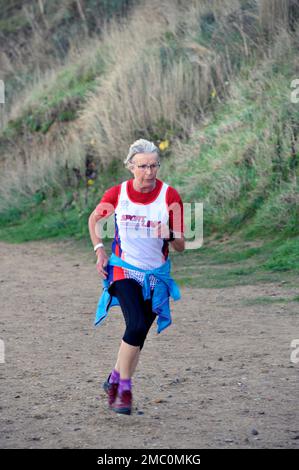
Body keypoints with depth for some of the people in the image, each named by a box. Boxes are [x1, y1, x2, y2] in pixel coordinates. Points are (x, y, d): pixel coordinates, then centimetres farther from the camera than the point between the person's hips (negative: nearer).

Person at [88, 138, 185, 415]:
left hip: (155, 276, 2)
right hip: (123, 269, -2)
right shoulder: (117, 194, -7)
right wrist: (100, 250, 2)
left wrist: (170, 236, -25)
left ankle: (115, 381, 30)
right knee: (137, 326, -20)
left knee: (138, 335, 8)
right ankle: (124, 389, -7)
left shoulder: (170, 196, -9)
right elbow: (94, 219, 14)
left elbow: (180, 246, -5)